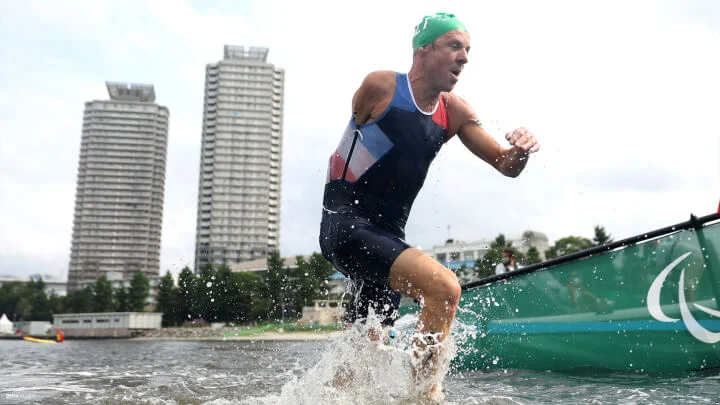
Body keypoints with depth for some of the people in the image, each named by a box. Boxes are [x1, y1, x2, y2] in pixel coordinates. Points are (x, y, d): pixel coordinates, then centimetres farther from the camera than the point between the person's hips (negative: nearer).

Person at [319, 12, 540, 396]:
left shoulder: (455, 112, 7)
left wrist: (520, 151, -16)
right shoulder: (380, 86, -8)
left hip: (387, 234, 7)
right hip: (346, 225, -7)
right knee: (443, 286, -26)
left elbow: (505, 166, 6)